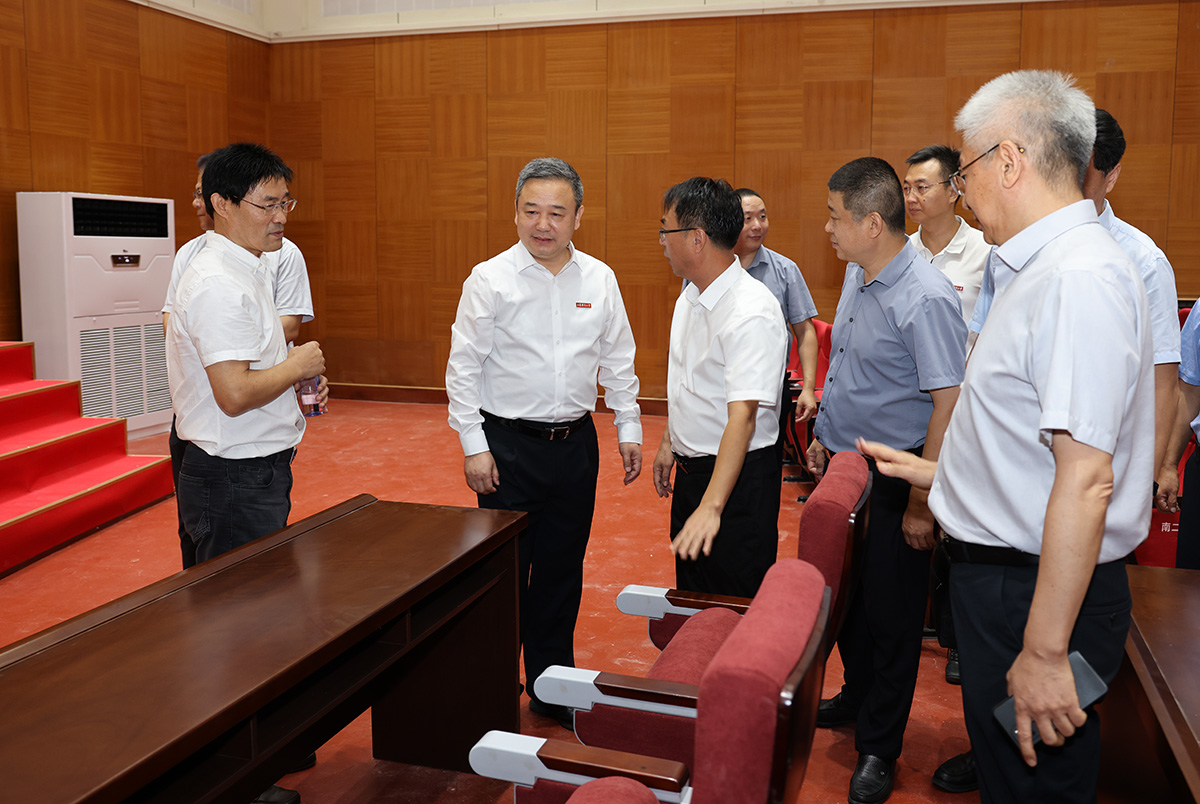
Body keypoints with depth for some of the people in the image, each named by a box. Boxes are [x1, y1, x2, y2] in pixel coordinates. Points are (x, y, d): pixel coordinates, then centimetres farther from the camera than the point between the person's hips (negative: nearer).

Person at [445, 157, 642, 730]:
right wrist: (474, 446, -9)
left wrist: (629, 429, 9)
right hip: (508, 445, -3)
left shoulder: (600, 279, 4)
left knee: (562, 572, 12)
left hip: (575, 443, 4)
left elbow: (618, 360, 12)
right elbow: (463, 367, -6)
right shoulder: (489, 279, -7)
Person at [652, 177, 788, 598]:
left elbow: (742, 415, -32)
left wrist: (711, 506, -38)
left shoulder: (753, 314, -25)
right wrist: (669, 442, 19)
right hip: (690, 470, 9)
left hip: (737, 477, -8)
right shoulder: (689, 298, 4)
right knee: (691, 605, 20)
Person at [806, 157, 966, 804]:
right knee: (843, 593, 19)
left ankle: (878, 748, 23)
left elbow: (949, 404, -24)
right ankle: (857, 697, 42)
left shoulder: (926, 299, -24)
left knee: (889, 613, 6)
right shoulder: (857, 274, 4)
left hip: (893, 477, -8)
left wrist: (922, 505, -21)